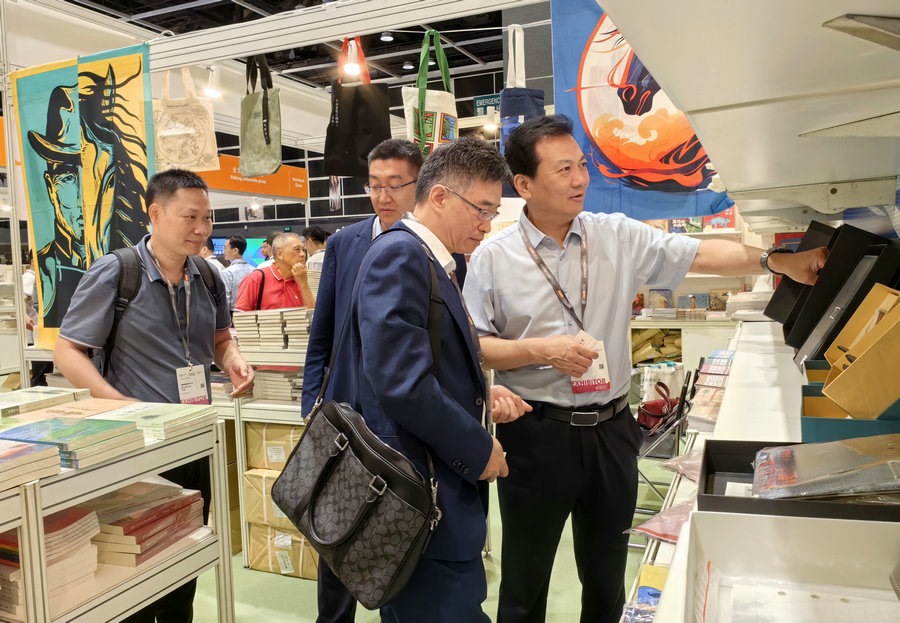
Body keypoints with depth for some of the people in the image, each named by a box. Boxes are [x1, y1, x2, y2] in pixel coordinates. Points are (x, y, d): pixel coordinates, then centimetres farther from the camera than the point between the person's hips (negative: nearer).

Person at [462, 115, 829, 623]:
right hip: (536, 433, -2)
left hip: (611, 429, 3)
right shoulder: (493, 258, -6)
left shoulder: (619, 236, 0)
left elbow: (702, 255, -5)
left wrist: (778, 260, -18)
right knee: (526, 578, 15)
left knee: (607, 579, 21)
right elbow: (472, 348, -5)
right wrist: (541, 349, -17)